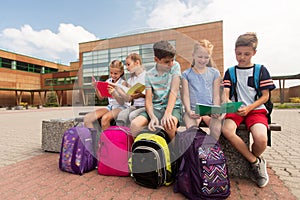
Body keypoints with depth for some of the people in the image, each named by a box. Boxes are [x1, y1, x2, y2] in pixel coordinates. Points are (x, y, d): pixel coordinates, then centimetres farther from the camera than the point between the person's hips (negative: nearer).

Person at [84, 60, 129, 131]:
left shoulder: (123, 83, -6)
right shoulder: (108, 81, 8)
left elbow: (122, 102, -12)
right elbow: (101, 97, 12)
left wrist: (114, 93, -30)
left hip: (121, 107, -5)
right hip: (110, 106, 6)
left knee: (105, 118, -35)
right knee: (87, 118, -14)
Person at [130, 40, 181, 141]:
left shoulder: (175, 66, 0)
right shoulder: (149, 74, 2)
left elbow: (174, 91, -11)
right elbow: (148, 100, -4)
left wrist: (167, 114, -24)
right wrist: (152, 117, -25)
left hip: (173, 107, -1)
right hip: (156, 108, 2)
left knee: (169, 125, -36)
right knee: (134, 124, -24)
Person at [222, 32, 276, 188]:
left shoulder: (261, 70, 8)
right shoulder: (230, 72, 12)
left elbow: (265, 96, 4)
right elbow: (225, 93, 2)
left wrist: (249, 108, -13)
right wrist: (227, 101, -22)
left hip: (256, 109, -1)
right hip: (235, 109, 1)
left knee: (261, 139, -29)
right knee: (226, 130, -31)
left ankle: (253, 159, 9)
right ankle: (256, 162, -8)